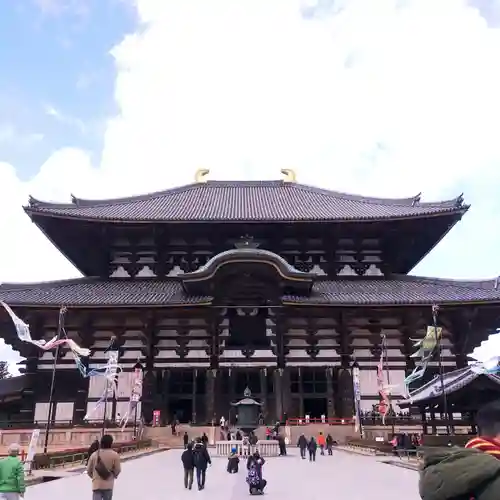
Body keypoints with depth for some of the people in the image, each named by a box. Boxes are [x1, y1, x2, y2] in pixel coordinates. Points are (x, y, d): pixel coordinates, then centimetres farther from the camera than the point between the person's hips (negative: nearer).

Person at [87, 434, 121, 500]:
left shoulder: (94, 454, 0)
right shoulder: (115, 455, -9)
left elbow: (89, 470, 7)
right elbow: (117, 470, -5)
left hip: (96, 484, 1)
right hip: (108, 485, -1)